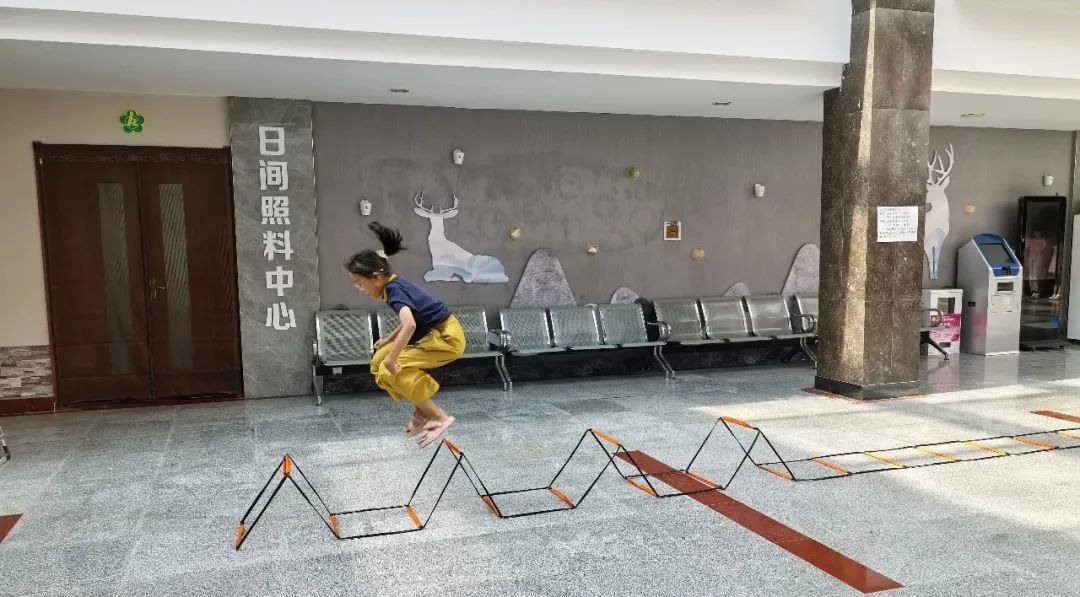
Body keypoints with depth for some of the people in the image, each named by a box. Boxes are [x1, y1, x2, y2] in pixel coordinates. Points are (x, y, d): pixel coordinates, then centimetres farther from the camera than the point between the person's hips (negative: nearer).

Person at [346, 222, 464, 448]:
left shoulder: (394, 289, -22)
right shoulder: (395, 284, 5)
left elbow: (409, 325, -39)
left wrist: (391, 359, -30)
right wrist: (388, 340, 19)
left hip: (447, 337, -10)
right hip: (433, 333, 10)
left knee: (390, 371, -14)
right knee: (379, 363, 7)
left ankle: (439, 417, -6)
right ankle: (422, 412, 14)